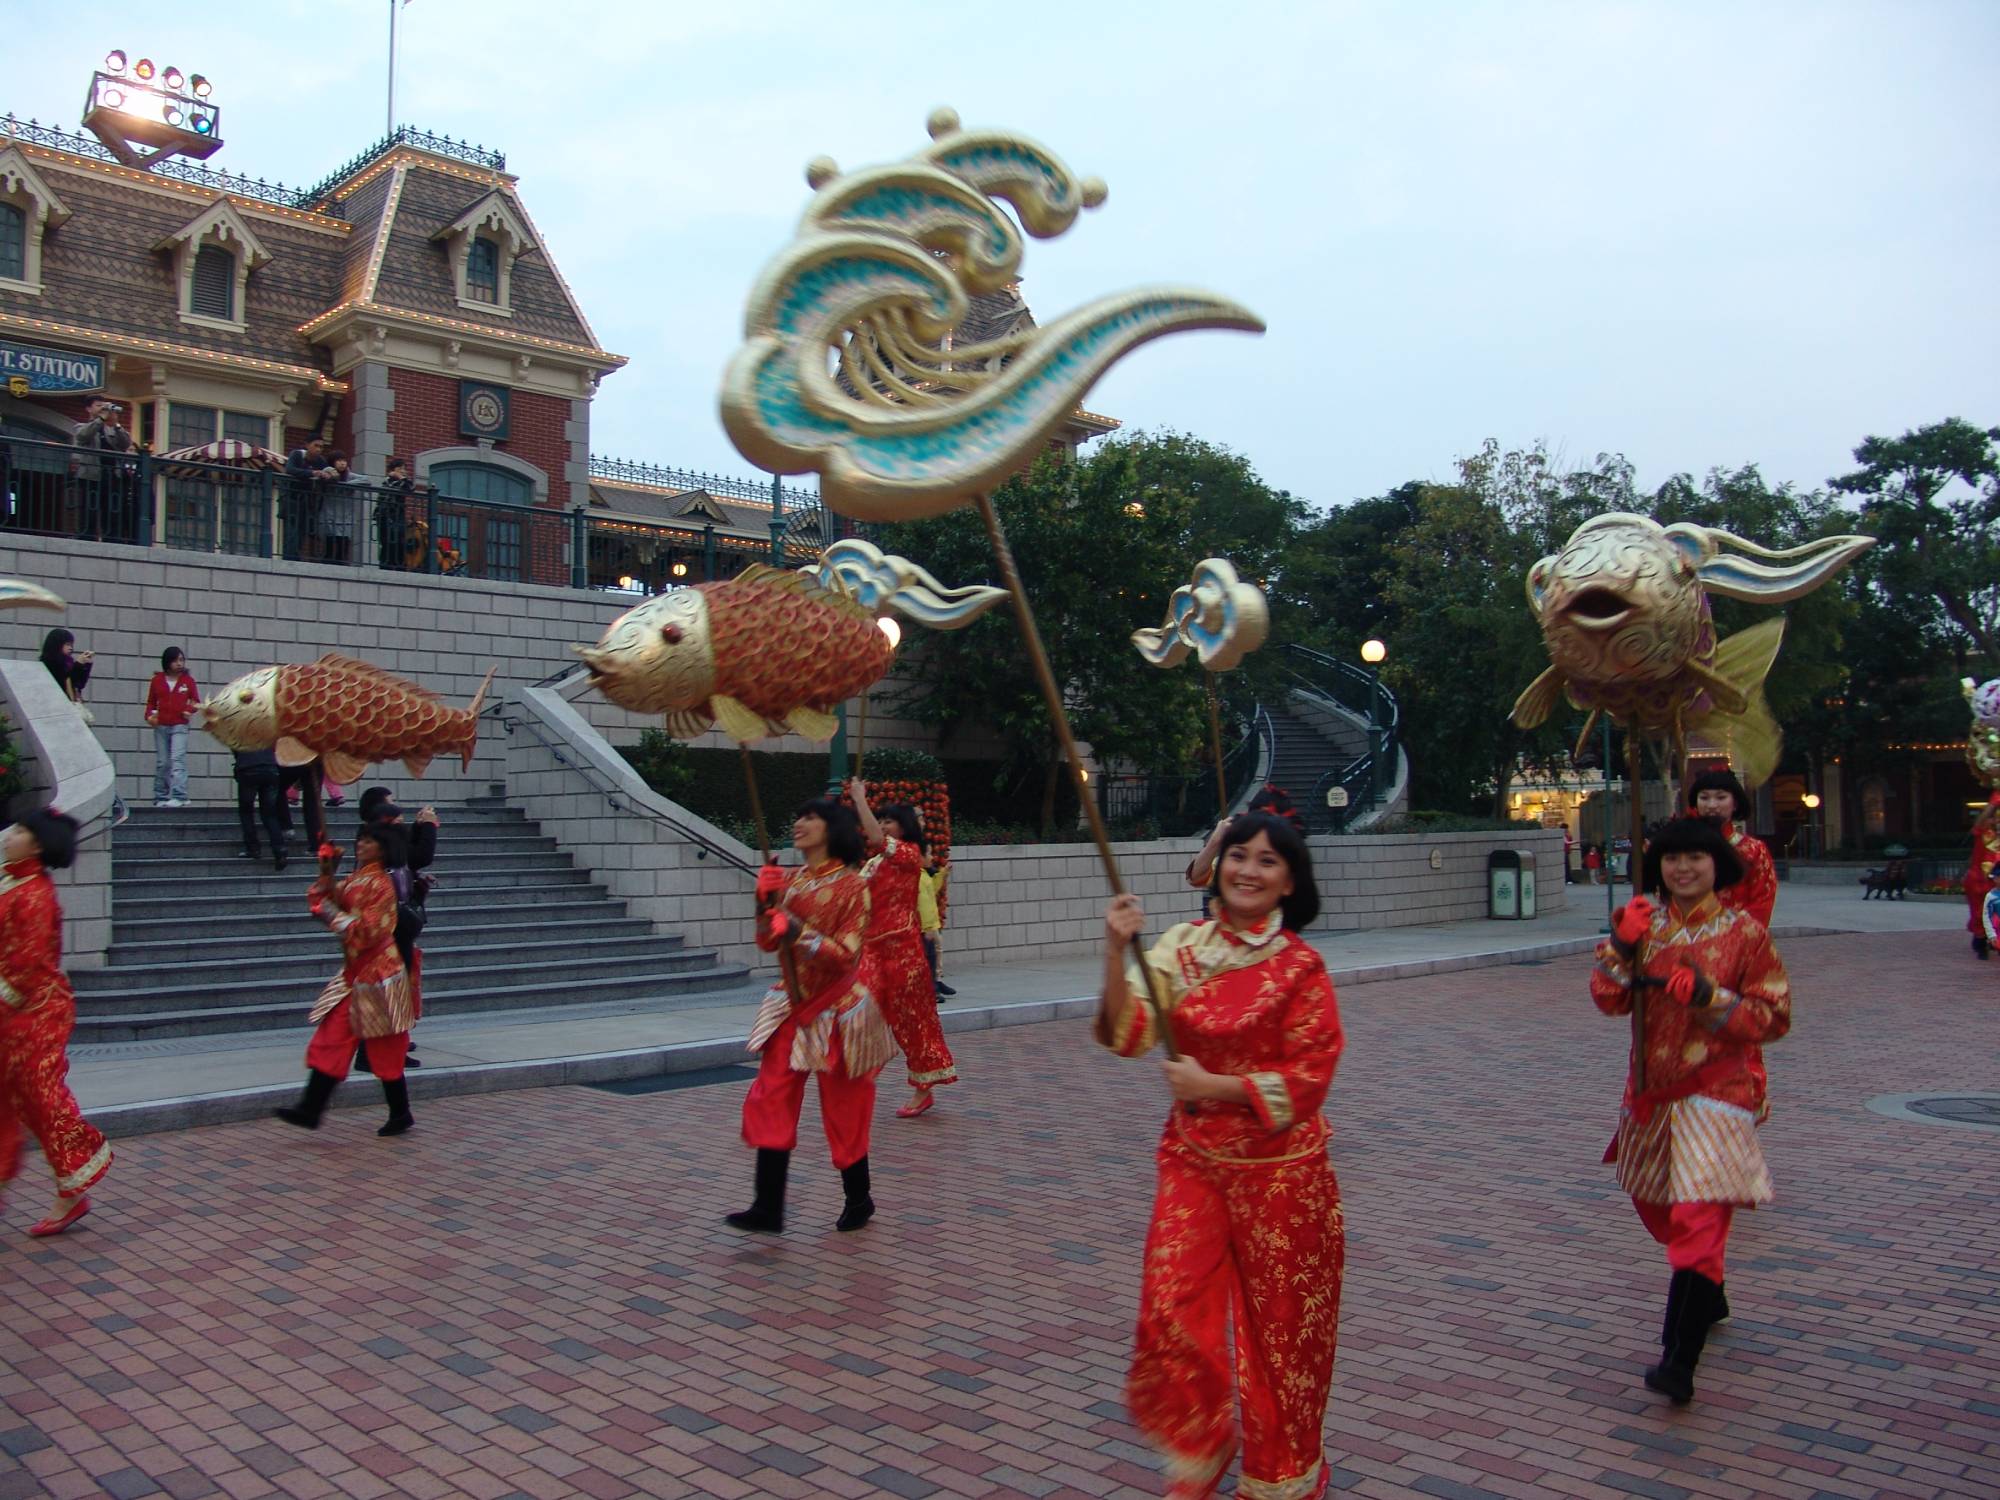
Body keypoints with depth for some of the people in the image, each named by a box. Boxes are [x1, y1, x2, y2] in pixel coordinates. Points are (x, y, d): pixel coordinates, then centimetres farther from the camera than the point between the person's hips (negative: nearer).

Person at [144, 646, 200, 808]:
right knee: (161, 763, 8)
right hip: (161, 727, 3)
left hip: (179, 726, -3)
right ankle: (161, 798, 15)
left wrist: (190, 709, -11)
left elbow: (196, 701, 9)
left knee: (178, 760, -15)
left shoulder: (188, 680, 2)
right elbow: (151, 702, 14)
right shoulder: (157, 680, 6)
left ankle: (178, 797, -22)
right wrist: (149, 715, -4)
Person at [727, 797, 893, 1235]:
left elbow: (846, 954, -17)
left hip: (836, 1010, -5)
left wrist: (798, 932, -27)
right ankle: (768, 1207, 0)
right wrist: (765, 900, -11)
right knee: (770, 1103, -3)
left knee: (843, 1110, 7)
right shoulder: (787, 880, 6)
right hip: (792, 1005, 5)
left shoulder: (852, 885, -11)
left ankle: (858, 1200, 24)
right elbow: (767, 942, 5)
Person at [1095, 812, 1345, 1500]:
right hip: (1193, 1159, 3)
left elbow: (1308, 1077, -12)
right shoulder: (1183, 945, -1)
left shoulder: (1299, 965, -11)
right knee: (1170, 1314, 0)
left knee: (1280, 1327, 11)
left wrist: (1211, 1086, -17)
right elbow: (1129, 1035, -10)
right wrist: (1116, 950, -23)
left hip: (1279, 1171, -3)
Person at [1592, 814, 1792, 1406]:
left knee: (1699, 1218, -15)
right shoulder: (1645, 924, 5)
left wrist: (1710, 998, -21)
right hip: (1651, 1091, 6)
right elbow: (1610, 999, -4)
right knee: (1656, 1205, 20)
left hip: (1716, 1092, -5)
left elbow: (1775, 1017, -7)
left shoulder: (1744, 932, -6)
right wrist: (1623, 948, -20)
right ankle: (1707, 1299, 46)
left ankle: (1680, 1359, -13)